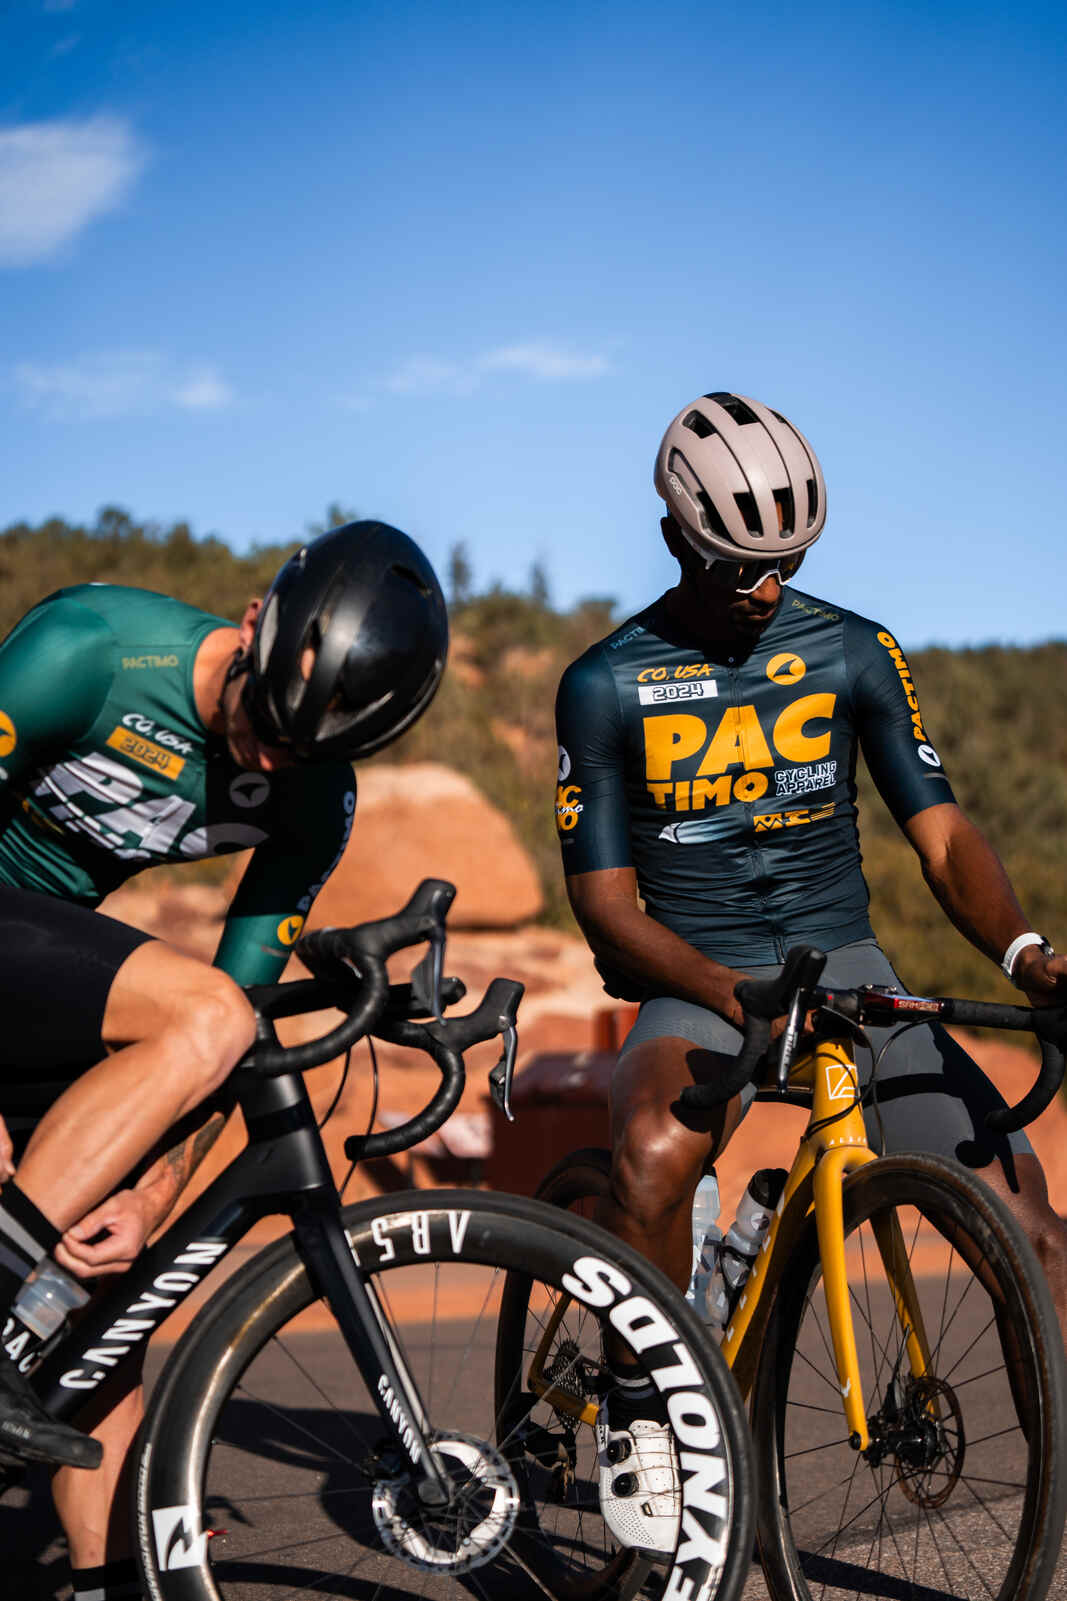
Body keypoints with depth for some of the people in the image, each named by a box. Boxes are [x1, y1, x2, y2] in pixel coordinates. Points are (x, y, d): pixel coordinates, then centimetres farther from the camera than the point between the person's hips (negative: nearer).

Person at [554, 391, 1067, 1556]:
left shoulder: (852, 653, 3)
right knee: (655, 1154, -35)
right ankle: (638, 1411, -11)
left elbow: (939, 833, 0)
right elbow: (605, 902, -5)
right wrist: (740, 997, -22)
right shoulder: (605, 686, -2)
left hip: (846, 969, 3)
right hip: (696, 983, -2)